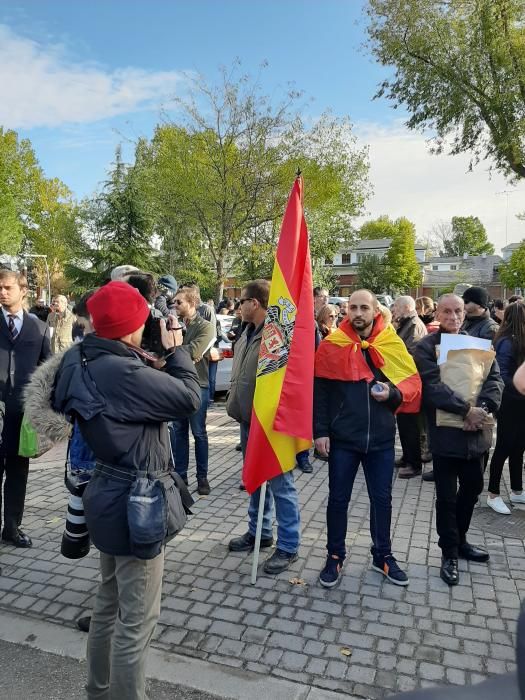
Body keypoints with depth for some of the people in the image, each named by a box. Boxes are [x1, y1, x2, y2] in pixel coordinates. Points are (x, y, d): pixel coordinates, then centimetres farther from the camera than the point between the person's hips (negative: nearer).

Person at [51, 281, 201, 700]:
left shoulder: (88, 363, 2)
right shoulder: (121, 372, -27)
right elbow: (189, 397, -21)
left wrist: (152, 358, 0)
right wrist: (175, 349, -7)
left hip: (111, 495, 10)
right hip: (135, 503, -10)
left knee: (110, 603, 27)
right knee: (136, 619, 8)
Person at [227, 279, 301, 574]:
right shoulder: (248, 333, 11)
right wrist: (236, 407, 16)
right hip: (249, 421, 10)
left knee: (280, 484, 3)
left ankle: (288, 546, 17)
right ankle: (259, 531, 38)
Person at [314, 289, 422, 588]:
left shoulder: (393, 344, -1)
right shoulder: (332, 345, -5)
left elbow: (413, 382, 3)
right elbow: (320, 392, -4)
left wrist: (394, 393, -18)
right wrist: (320, 431, -8)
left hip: (381, 438, 2)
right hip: (343, 438, -1)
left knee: (382, 498, 14)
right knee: (339, 498, 10)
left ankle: (383, 555, 33)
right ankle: (335, 556, 27)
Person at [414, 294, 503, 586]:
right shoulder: (426, 347, -6)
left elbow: (496, 379, 1)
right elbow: (433, 386, -17)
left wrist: (483, 408, -16)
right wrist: (466, 410, -22)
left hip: (476, 432, 5)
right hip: (446, 433, -5)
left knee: (472, 489, 19)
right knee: (447, 497, 5)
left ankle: (460, 540, 40)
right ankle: (449, 554, 22)